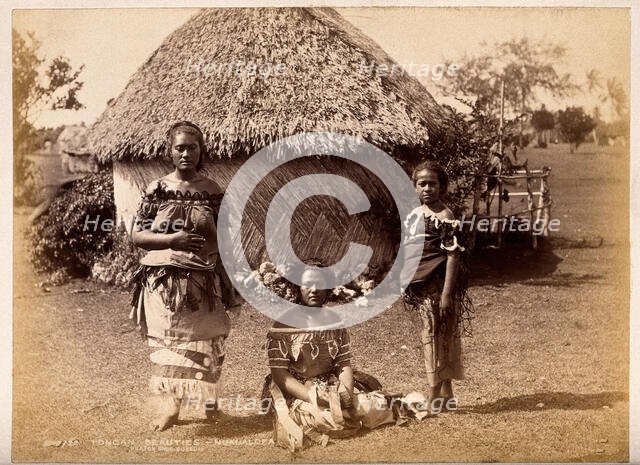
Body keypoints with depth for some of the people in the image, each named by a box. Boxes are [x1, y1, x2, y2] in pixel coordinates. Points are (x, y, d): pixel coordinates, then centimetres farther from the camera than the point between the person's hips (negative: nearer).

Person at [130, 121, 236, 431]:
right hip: (163, 279, -1)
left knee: (204, 342, 7)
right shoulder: (157, 189, 0)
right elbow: (137, 235, -1)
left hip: (202, 280, 1)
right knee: (168, 341, 1)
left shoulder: (213, 192, 3)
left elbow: (223, 240, 8)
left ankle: (207, 397, 24)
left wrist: (226, 283, 5)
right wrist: (171, 239, -17)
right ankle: (169, 402, 9)